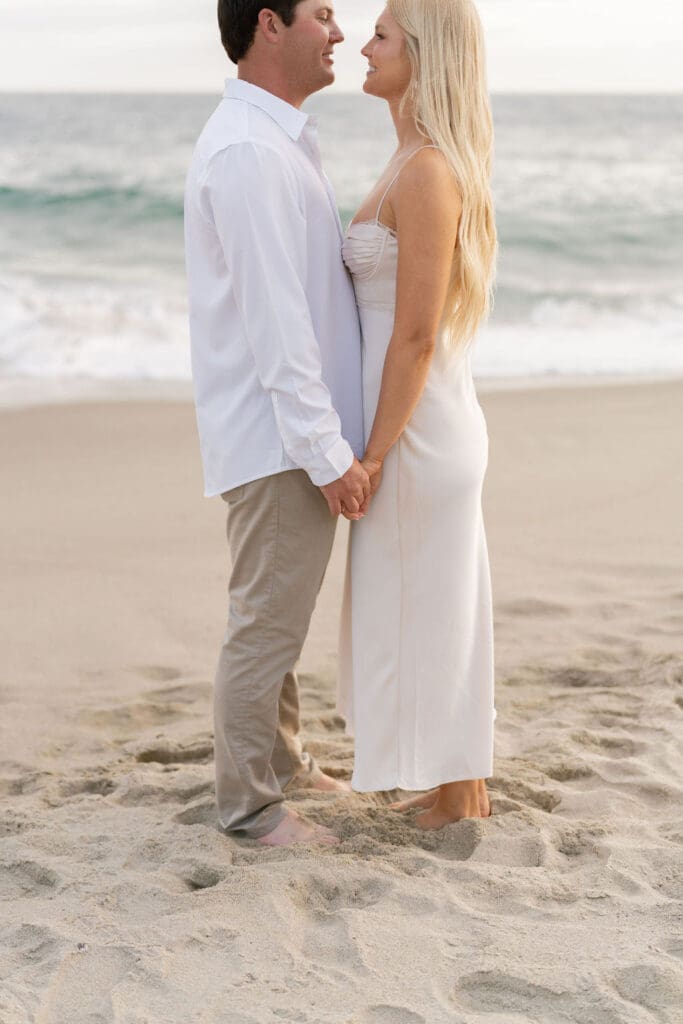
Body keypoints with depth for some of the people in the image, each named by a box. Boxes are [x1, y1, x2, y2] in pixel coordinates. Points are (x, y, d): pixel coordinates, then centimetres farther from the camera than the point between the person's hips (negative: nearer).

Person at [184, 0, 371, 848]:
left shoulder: (276, 141, 14)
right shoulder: (249, 151, -19)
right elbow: (274, 322, -23)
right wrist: (327, 452, -21)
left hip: (292, 431, 10)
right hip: (278, 437, -10)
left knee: (282, 616, 20)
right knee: (266, 625, 1)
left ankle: (281, 762, 35)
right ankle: (247, 803, 14)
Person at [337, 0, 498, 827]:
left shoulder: (426, 172, -20)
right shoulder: (434, 166, 11)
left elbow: (416, 334, -22)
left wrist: (373, 459, -17)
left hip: (416, 436, -10)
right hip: (437, 423, 10)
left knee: (422, 624, 3)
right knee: (444, 615, 18)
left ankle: (454, 806, 18)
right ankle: (465, 787, 31)